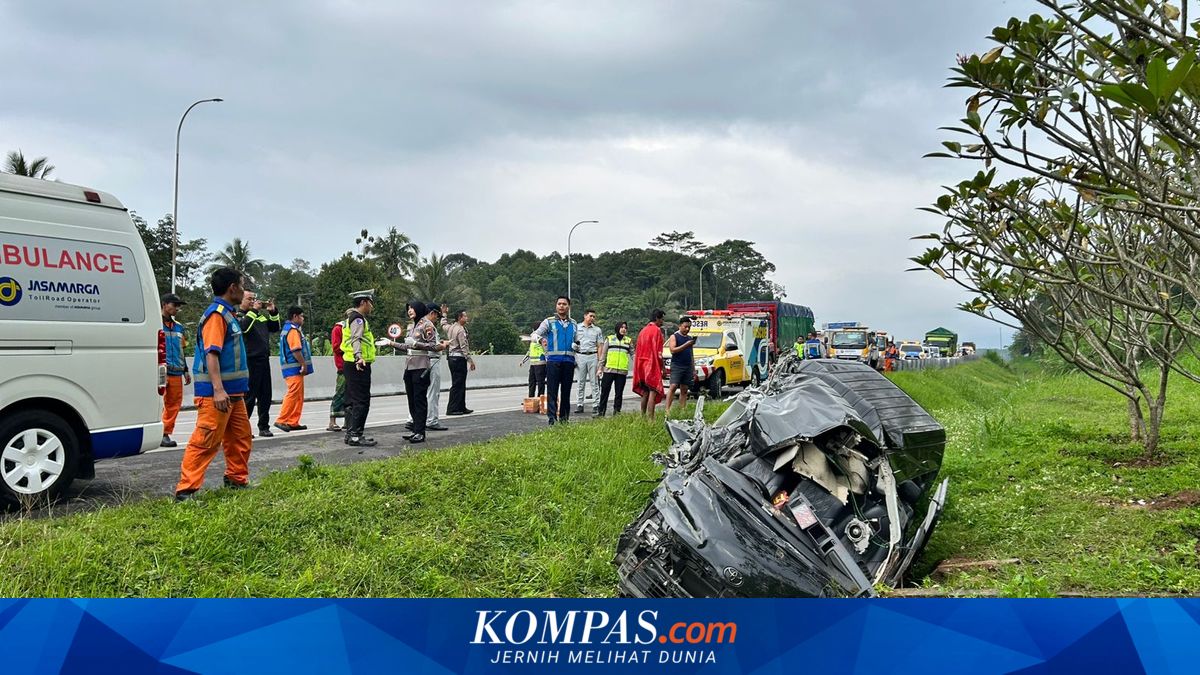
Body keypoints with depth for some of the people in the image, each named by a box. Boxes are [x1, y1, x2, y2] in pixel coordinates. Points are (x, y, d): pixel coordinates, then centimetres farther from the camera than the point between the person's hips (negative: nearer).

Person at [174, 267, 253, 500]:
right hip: (216, 393, -10)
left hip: (232, 392, 10)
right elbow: (211, 352, -22)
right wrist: (218, 389, -30)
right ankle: (186, 489, -7)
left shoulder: (228, 314, 17)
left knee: (241, 437, 16)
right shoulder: (216, 314, -13)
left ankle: (237, 480, 27)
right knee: (206, 441, -10)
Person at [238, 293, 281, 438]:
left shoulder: (261, 315, 19)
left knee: (265, 396, 10)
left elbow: (275, 328, 21)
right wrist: (253, 310, -19)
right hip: (249, 361, -7)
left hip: (264, 359, 7)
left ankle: (264, 427, 18)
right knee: (249, 396, -5)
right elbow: (243, 327, -20)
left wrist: (273, 312, 7)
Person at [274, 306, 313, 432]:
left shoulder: (287, 328, 21)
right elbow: (296, 350, -20)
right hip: (294, 368, -11)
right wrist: (304, 365, -17)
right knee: (293, 395, -10)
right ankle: (281, 420, -9)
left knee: (298, 396, 11)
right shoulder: (293, 330, -12)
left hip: (292, 368, 11)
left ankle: (293, 422, 13)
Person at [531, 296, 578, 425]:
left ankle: (564, 416, 15)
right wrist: (540, 339, -23)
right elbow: (535, 334, 0)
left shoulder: (573, 324, 17)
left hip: (569, 360, 4)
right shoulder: (549, 322, 6)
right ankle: (552, 416, -10)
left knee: (566, 390, 7)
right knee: (552, 389, -9)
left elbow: (576, 340, 26)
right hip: (553, 360, -4)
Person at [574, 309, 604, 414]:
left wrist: (600, 361, 0)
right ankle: (580, 405, 6)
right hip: (580, 356, 0)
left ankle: (595, 405, 1)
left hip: (593, 356, 0)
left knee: (594, 382, -1)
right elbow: (572, 343, 10)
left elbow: (599, 346, 8)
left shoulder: (597, 330, 10)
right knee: (580, 382, 2)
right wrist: (573, 358, 2)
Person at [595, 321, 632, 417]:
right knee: (604, 392, 1)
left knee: (619, 393, 5)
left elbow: (633, 354, 12)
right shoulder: (609, 339, 10)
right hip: (609, 370, -1)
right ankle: (601, 412, 7)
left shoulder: (629, 341, 12)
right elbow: (603, 354, 11)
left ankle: (616, 412, 12)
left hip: (622, 371, 1)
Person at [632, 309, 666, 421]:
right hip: (653, 366, -8)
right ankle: (650, 418, -16)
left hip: (642, 366, 8)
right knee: (653, 392, -10)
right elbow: (658, 352, -14)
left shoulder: (643, 331, 15)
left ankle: (643, 416, 20)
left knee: (645, 393, 15)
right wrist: (662, 367, -8)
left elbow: (637, 350, 17)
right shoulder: (657, 330, -9)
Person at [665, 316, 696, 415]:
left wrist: (694, 370, 19)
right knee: (673, 386, -16)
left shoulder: (690, 338, 20)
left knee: (684, 390, 4)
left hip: (688, 367, 6)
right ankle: (667, 409, -20)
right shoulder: (674, 337, 2)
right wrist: (686, 345, -19)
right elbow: (673, 350, -13)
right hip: (676, 366, -6)